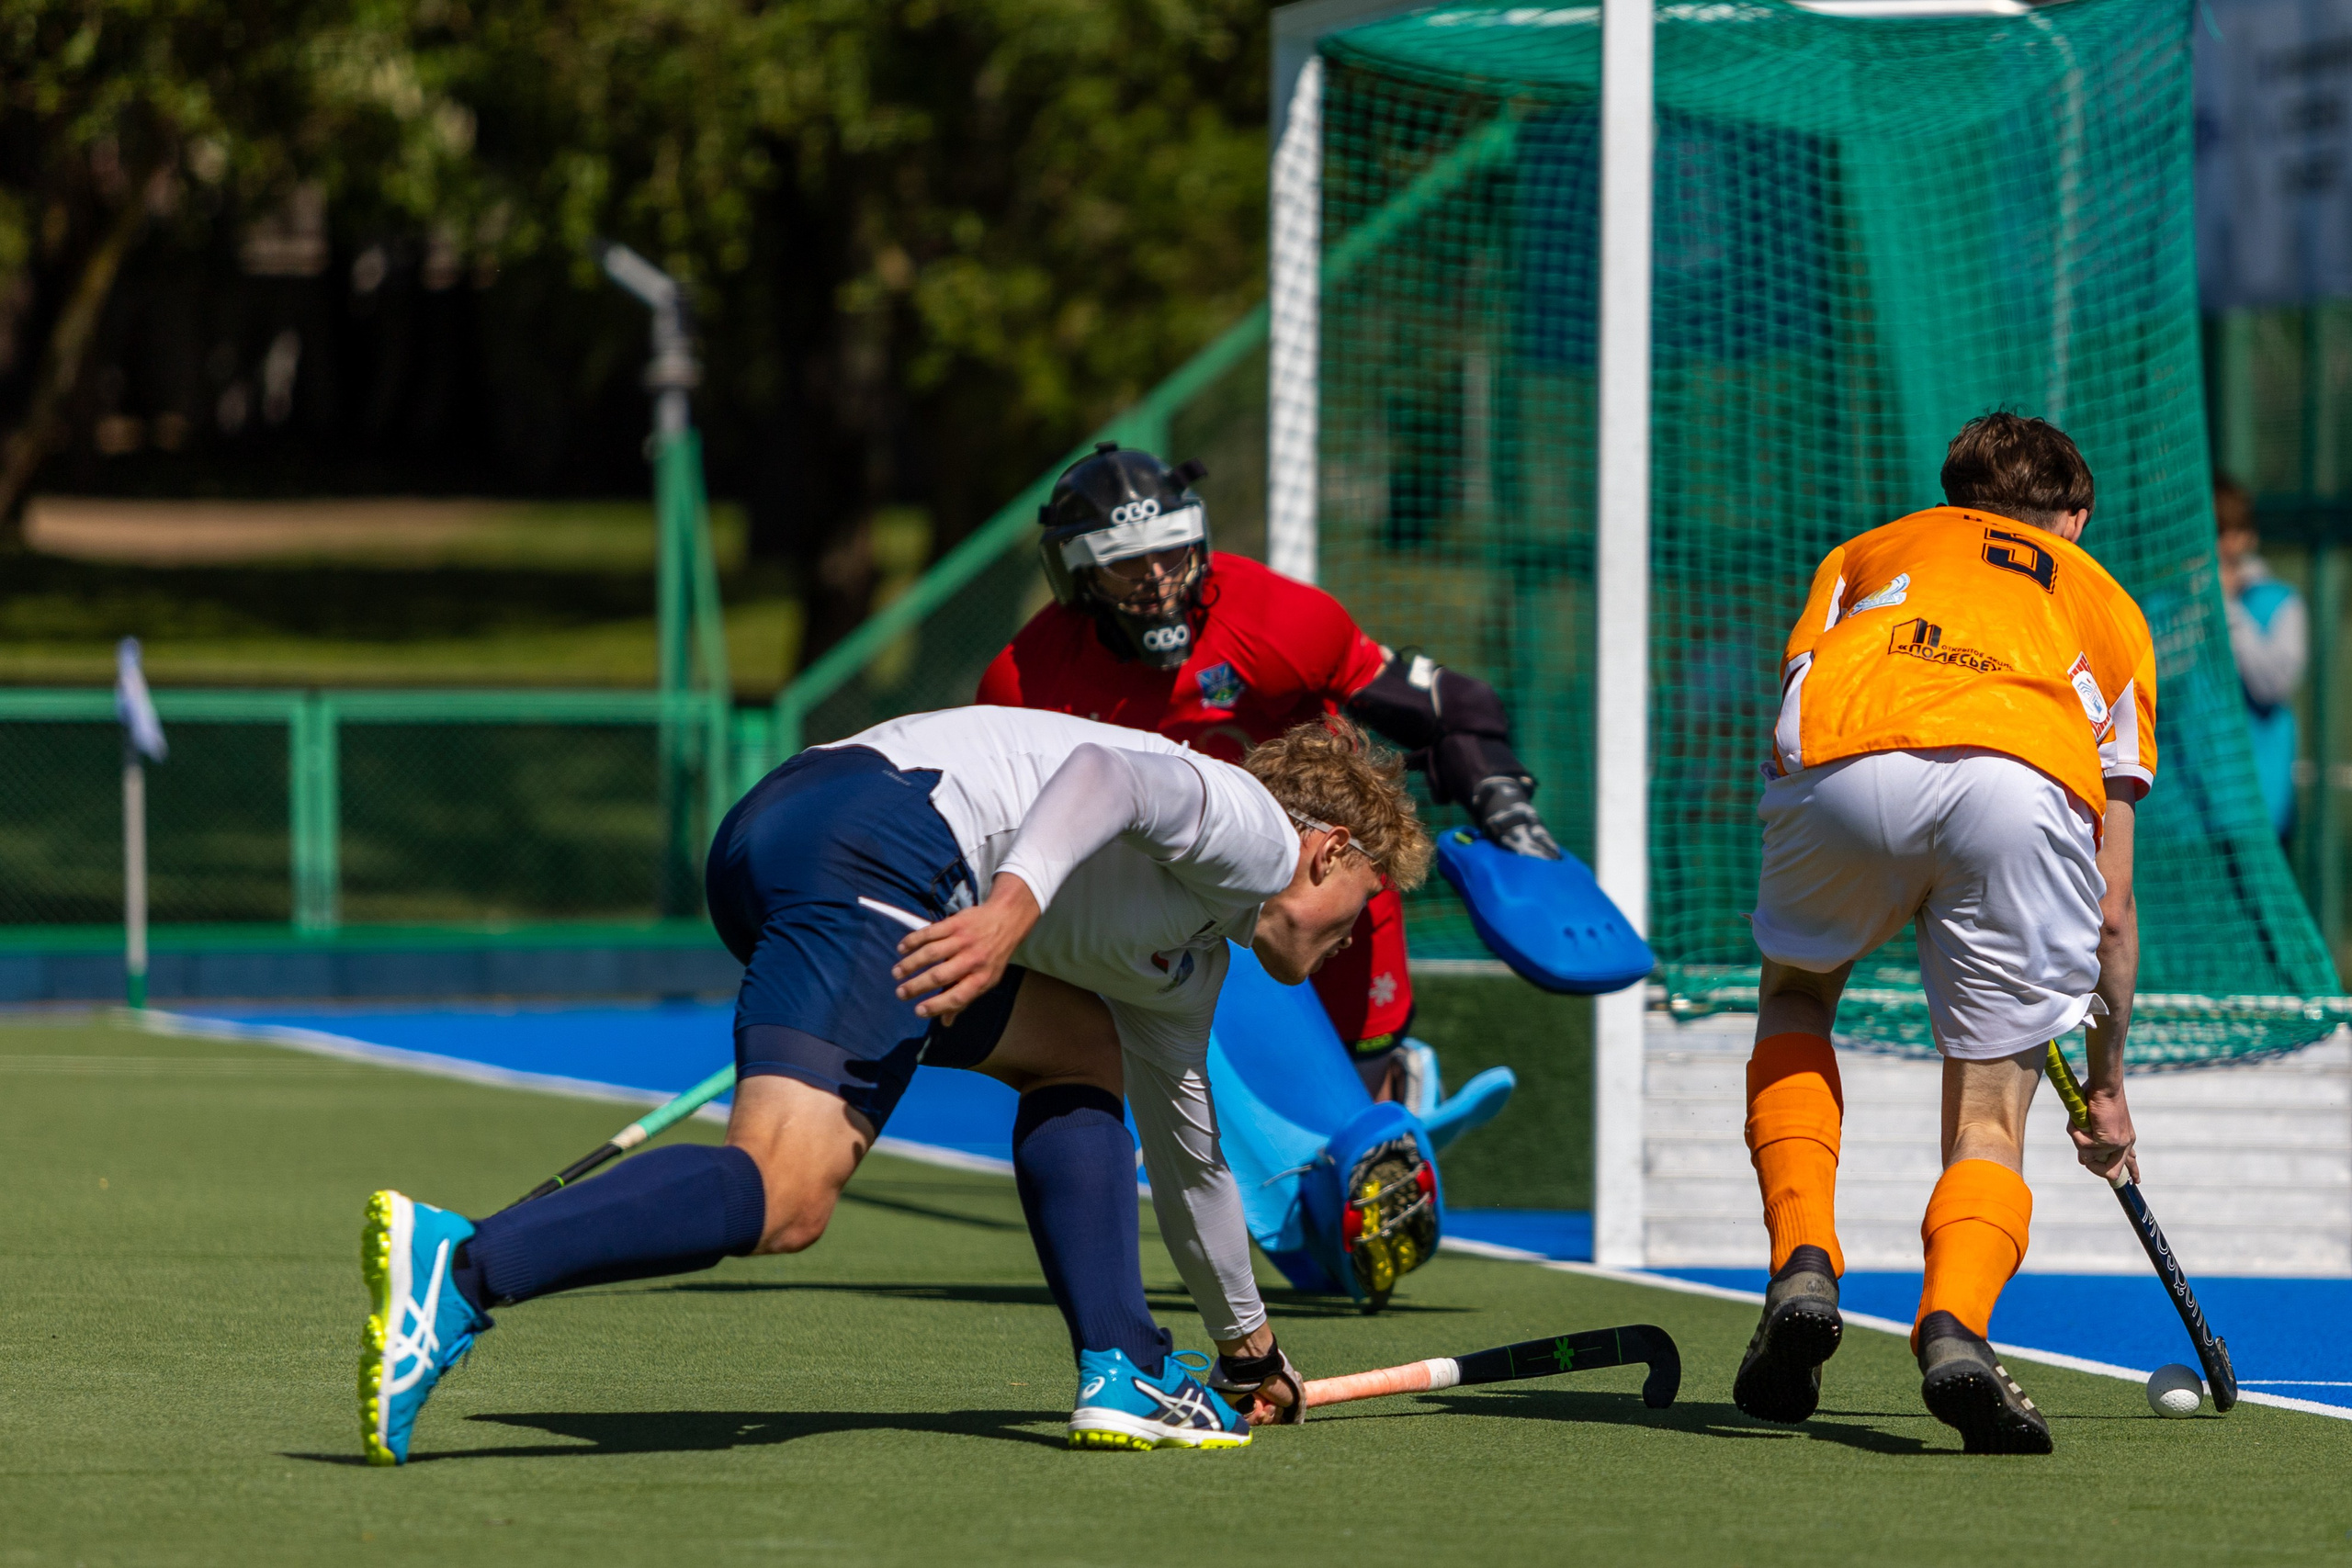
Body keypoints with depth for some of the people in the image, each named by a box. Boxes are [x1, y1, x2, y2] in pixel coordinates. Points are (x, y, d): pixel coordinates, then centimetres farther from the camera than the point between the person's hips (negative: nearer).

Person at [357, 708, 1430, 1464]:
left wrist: (1246, 1341, 63)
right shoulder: (1253, 830, 11)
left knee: (1082, 1052, 25)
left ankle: (1121, 1375, 12)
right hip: (880, 840, -10)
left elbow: (1187, 1154, 52)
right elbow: (1108, 772, -11)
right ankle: (456, 1270, -41)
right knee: (780, 1198, -25)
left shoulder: (1197, 962, 38)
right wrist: (1014, 905, -28)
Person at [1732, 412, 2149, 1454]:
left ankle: (1802, 1262, 10)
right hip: (2032, 780, 0)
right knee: (1991, 1117, 9)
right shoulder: (2106, 608, 39)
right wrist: (2106, 1085, 45)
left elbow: (1790, 735, 23)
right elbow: (2112, 911, 35)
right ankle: (1954, 1321, -21)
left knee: (1796, 992, 30)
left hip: (1849, 755, 0)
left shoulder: (1866, 553, 39)